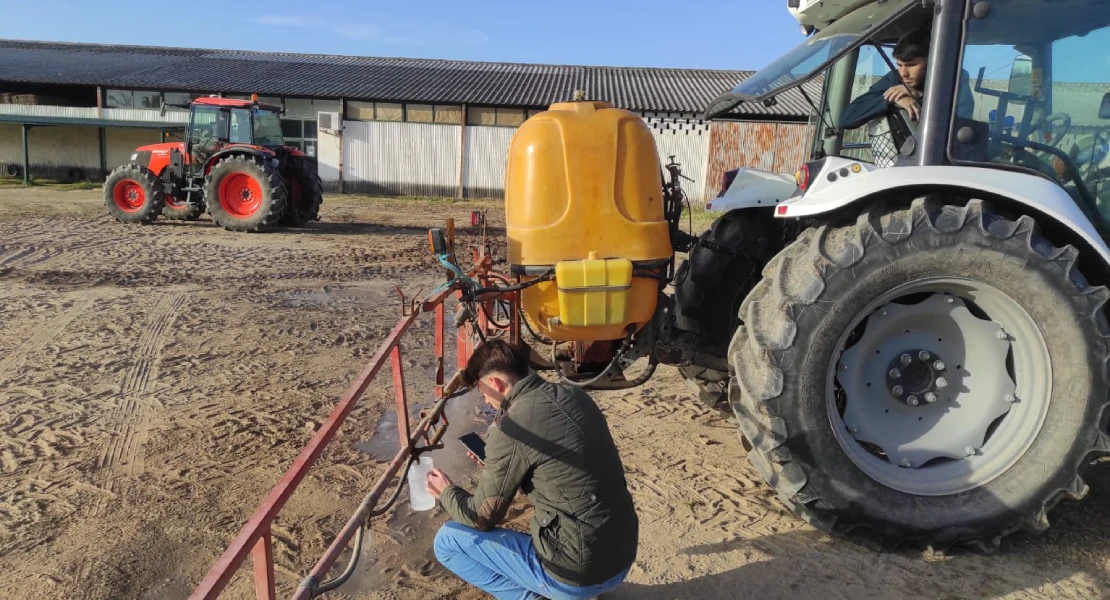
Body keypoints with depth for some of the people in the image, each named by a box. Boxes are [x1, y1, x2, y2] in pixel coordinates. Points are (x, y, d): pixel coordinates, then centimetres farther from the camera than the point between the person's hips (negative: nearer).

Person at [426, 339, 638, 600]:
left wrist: (447, 492, 15)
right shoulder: (574, 395, 3)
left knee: (448, 540, 6)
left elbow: (482, 518, -4)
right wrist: (495, 466, 22)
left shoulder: (510, 427, -17)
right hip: (624, 557, 7)